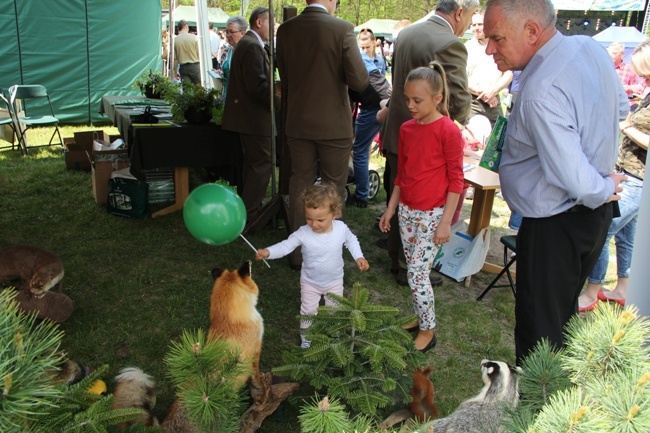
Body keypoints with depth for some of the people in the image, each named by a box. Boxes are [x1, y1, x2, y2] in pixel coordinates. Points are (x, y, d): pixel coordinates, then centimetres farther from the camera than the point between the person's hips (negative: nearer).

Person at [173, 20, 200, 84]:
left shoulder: (175, 40, -1)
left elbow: (174, 58, 1)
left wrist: (175, 71, 10)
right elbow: (199, 54, -4)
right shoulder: (194, 37, -6)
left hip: (183, 67, 2)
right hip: (195, 65, -2)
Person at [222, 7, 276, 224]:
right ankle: (247, 214, -1)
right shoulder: (253, 46, -17)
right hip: (255, 117, -11)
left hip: (248, 115, 11)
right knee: (263, 165, -6)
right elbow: (258, 85, -24)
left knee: (253, 164, 18)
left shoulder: (247, 43, 16)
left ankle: (249, 209, 29)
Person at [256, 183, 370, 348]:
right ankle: (305, 336, 39)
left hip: (335, 281, 1)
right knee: (308, 311, 11)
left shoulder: (341, 228, -22)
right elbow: (286, 245, -24)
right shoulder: (303, 233, -27)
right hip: (310, 282, -1)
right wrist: (268, 252, -41)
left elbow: (351, 241, -1)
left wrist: (359, 257, -11)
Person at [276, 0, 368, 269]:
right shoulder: (342, 29, -13)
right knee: (333, 189, 9)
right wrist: (337, 72, 5)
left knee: (300, 184, 14)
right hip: (333, 124, -4)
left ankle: (298, 252, 22)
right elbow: (359, 81, -16)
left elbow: (284, 78, 10)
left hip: (297, 123, 4)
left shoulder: (285, 30, 0)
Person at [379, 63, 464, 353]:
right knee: (414, 270, 13)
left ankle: (428, 331, 12)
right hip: (407, 210, 7)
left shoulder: (448, 131, -15)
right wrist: (391, 209, 14)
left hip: (432, 214, -6)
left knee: (417, 272, -5)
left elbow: (456, 180, -12)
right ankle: (421, 318, 30)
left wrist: (446, 222, -14)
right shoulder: (406, 128, 5)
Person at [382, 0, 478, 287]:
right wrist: (460, 119, 1)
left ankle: (396, 259, 36)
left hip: (396, 133, 8)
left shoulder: (405, 34, 6)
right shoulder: (450, 45, -20)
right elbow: (460, 101, -20)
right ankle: (410, 269, 22)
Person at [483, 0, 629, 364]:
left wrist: (603, 191, -11)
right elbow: (621, 108, 17)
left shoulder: (541, 92, -30)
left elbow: (575, 180, -31)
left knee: (538, 330, 7)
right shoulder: (591, 47, -1)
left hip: (555, 227, -10)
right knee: (564, 312, 27)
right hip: (593, 214, 10)